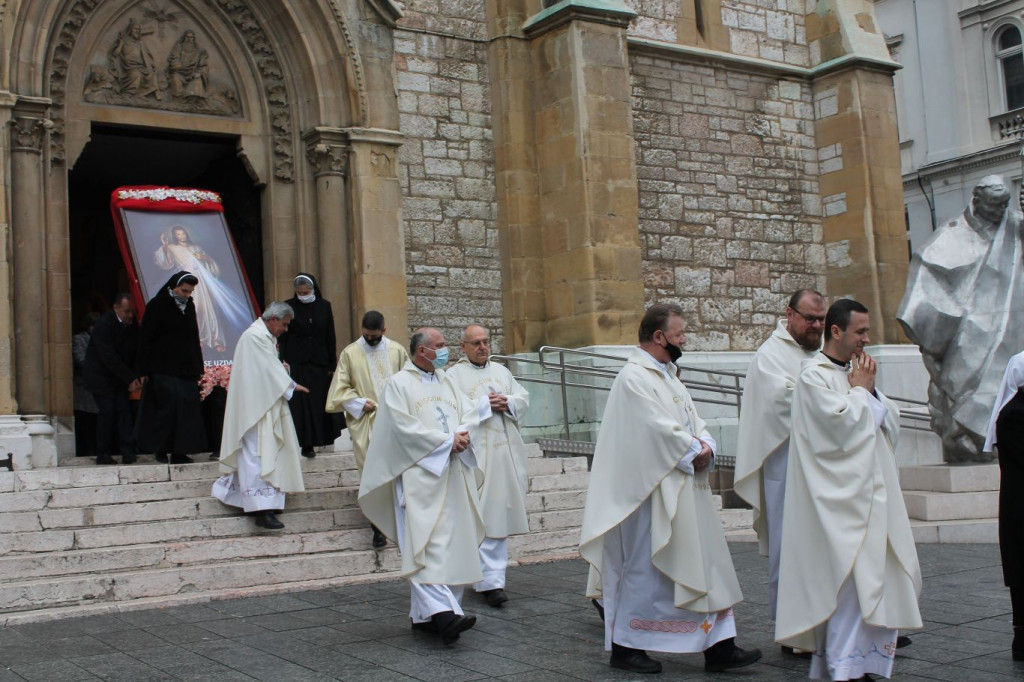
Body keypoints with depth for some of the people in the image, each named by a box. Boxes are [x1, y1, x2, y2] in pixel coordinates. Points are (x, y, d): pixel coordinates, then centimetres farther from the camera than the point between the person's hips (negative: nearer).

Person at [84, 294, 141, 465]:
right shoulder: (104, 325, -22)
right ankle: (103, 454, -1)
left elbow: (135, 352, 3)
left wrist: (135, 377, -9)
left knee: (123, 408, -5)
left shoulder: (132, 323, -3)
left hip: (120, 375, 5)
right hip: (101, 375, -5)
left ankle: (127, 451, -7)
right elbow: (109, 358, -24)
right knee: (107, 410, -10)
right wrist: (130, 379, -24)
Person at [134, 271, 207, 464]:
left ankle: (179, 451, 6)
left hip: (186, 369, 6)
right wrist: (144, 370, -11)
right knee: (168, 404, -9)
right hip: (163, 370, -6)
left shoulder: (189, 306, 13)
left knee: (187, 407, 1)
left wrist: (198, 368, 16)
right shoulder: (157, 305, -6)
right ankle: (160, 448, 4)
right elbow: (145, 339, -7)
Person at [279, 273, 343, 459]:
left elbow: (330, 338, 7)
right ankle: (306, 443, -3)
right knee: (300, 403, -5)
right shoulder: (289, 306, -1)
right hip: (297, 363, -2)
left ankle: (315, 440, 15)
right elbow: (282, 337, -2)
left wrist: (332, 365, 3)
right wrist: (284, 361, -13)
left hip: (319, 362, 2)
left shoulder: (324, 306, 5)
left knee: (320, 401, 4)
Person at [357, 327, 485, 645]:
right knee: (427, 541, -16)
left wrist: (463, 434, -9)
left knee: (453, 543, 2)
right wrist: (447, 440, -12)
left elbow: (469, 414, 13)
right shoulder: (399, 384, 1)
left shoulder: (447, 381, 20)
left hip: (454, 474, 7)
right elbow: (405, 428, -10)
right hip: (420, 473, -6)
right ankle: (441, 610, -26)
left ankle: (426, 613, 7)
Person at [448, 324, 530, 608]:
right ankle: (491, 579, -10)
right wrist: (485, 404, -11)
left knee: (500, 512, 8)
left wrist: (507, 403, -7)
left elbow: (524, 399, 13)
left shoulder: (502, 371, 18)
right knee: (482, 516, -9)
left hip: (506, 455, 6)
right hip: (477, 456, -6)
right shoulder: (453, 376, 0)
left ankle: (490, 574, 19)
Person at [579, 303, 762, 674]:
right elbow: (659, 428, -22)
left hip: (685, 490, 9)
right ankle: (624, 645, 15)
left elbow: (692, 421, 13)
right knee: (644, 568, 1)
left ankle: (719, 647, 13)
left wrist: (705, 446, -7)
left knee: (706, 565, 8)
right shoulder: (634, 377, -14)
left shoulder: (667, 375, 15)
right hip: (653, 488, -9)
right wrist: (695, 451, -10)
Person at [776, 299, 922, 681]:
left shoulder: (857, 373, 17)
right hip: (841, 500, -8)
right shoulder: (814, 376, -8)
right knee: (850, 582, -10)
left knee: (878, 581, 9)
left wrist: (870, 391, 0)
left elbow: (892, 425, 14)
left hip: (873, 495, 9)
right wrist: (859, 390, -4)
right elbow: (844, 425, -20)